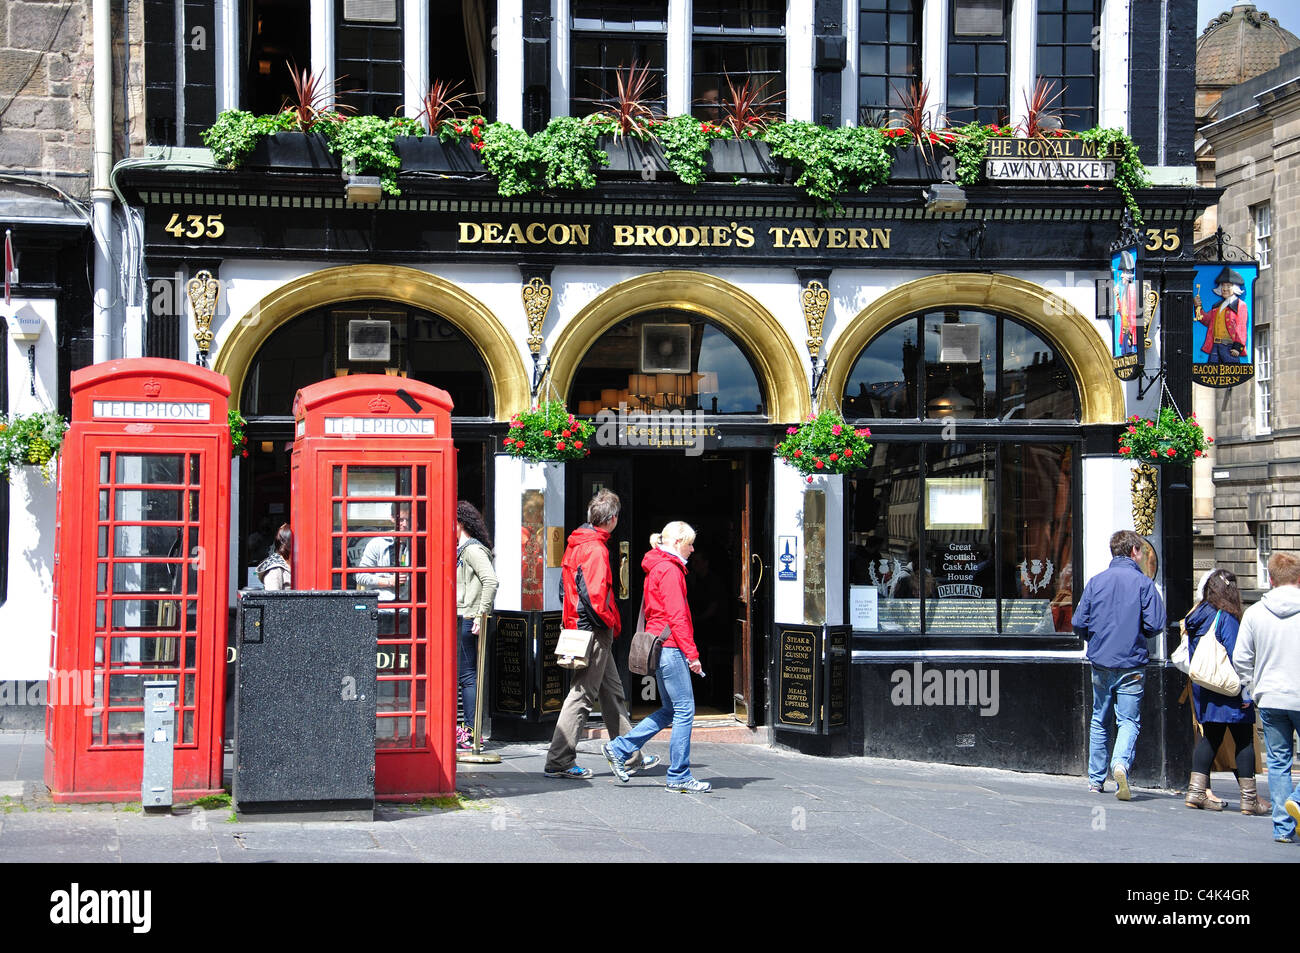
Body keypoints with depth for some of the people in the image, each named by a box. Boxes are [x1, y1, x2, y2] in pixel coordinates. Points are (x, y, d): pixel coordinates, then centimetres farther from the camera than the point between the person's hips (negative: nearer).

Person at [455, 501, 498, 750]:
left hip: (468, 621, -10)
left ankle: (472, 733, -6)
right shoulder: (461, 550, 19)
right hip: (460, 620, 10)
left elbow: (490, 580, -23)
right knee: (465, 675, 11)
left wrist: (481, 615, -22)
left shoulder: (473, 549, -11)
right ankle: (470, 730, 15)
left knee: (467, 676, -8)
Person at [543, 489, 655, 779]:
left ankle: (630, 757, 24)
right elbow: (594, 595, -25)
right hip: (594, 631, -10)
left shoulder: (576, 544, 12)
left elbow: (565, 588, 17)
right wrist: (611, 622, -10)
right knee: (582, 695, -6)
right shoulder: (595, 549, -17)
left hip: (577, 624, 10)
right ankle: (559, 761, -4)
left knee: (612, 691, 16)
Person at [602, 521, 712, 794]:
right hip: (670, 646, -10)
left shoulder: (657, 568, 18)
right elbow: (677, 616, -17)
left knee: (671, 710, 15)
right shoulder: (670, 569, -12)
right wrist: (692, 653, -16)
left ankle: (619, 749, 16)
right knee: (684, 710, -5)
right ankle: (679, 776, -1)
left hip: (658, 646, 10)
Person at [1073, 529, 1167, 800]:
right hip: (1131, 664, -3)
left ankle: (1096, 779, 19)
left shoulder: (1096, 581, 3)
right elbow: (1155, 625, -10)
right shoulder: (1143, 582, -6)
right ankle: (1121, 763, -26)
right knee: (1129, 720, 0)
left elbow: (1078, 623, 1)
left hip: (1100, 663, 3)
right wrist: (1137, 633, 12)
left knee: (1099, 721, 15)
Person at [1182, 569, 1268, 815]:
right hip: (1226, 691, -7)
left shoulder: (1195, 617, 7)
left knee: (1210, 737, 14)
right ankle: (1249, 798, 1)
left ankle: (1197, 790, 7)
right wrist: (1245, 692, -14)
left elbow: (1190, 656, 13)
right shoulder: (1225, 618, -15)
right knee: (1244, 739, 1)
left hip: (1203, 691, 7)